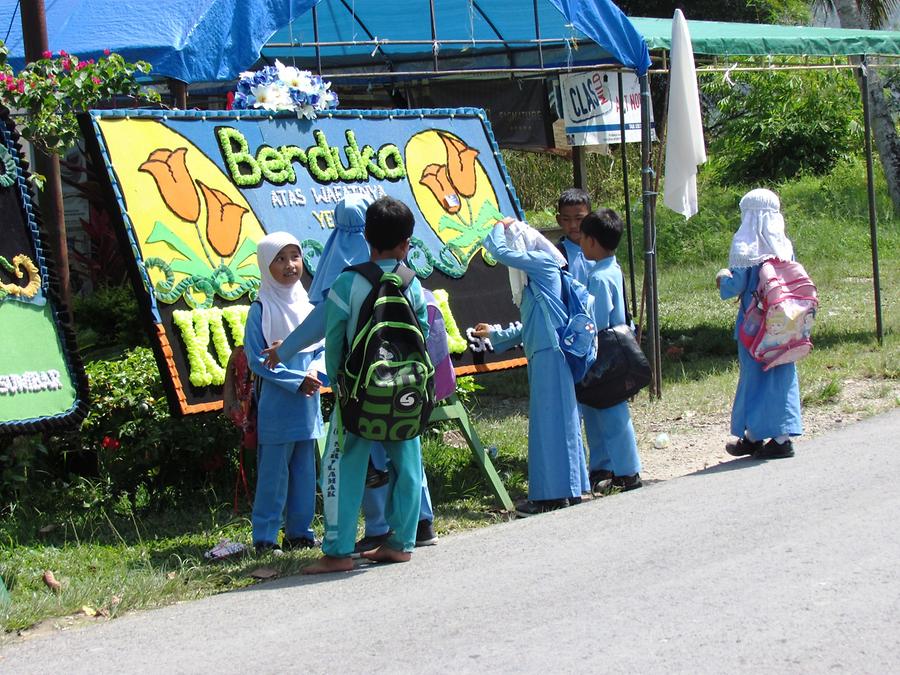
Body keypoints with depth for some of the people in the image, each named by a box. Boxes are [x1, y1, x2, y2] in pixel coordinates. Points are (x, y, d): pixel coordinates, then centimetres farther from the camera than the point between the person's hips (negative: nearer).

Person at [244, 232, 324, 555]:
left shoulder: (308, 304, 9)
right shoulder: (261, 310, -8)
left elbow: (321, 348, 13)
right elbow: (256, 360, -10)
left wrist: (315, 371, -9)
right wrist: (296, 380, -16)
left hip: (308, 402, 6)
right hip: (277, 404, -6)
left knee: (304, 469, 11)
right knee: (274, 471, -4)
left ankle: (300, 532, 20)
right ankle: (264, 538, 1)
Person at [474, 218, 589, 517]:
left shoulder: (543, 262, -8)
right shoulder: (536, 273, 20)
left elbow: (499, 251, -14)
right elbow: (529, 328, 27)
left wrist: (501, 227, 6)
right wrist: (495, 334, 36)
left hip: (550, 354, -10)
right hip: (544, 352, 10)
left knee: (549, 423, -9)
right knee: (560, 422, 12)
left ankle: (553, 495, -8)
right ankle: (571, 490, 17)